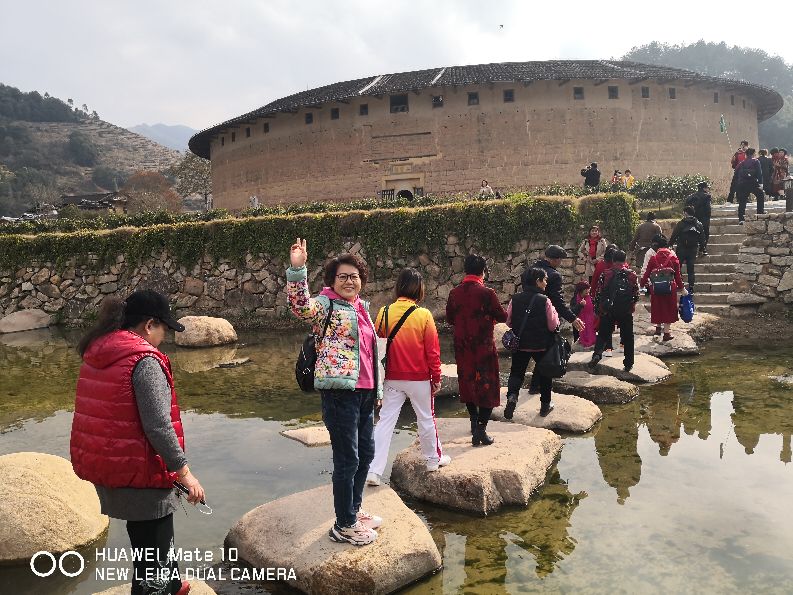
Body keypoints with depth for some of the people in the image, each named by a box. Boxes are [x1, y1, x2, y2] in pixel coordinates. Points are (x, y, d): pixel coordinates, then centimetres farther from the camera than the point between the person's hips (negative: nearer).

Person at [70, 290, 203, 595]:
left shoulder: (96, 355, 6)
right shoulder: (144, 360, -19)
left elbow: (101, 415, 13)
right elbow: (157, 425, -24)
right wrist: (184, 470, -18)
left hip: (102, 465, 9)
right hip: (138, 470, -9)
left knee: (144, 533, 27)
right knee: (154, 548, 7)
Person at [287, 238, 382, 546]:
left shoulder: (361, 308, 17)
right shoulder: (326, 304, -7)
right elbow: (301, 306, -30)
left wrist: (377, 388, 25)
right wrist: (297, 269, -42)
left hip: (364, 392, 9)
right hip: (340, 391, -8)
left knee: (365, 453, 18)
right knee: (347, 459, -2)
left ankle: (354, 511, 36)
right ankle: (344, 526, 12)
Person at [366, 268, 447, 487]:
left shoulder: (384, 312, -4)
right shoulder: (424, 315, -12)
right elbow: (432, 350, -8)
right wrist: (436, 377, 4)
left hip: (392, 378, 2)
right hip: (419, 378, -2)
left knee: (385, 420, 5)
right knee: (426, 419, 16)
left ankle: (374, 470, 1)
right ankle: (434, 459, 34)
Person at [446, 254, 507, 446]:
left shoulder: (454, 293, -3)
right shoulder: (486, 293, -16)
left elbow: (449, 318, 8)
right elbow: (502, 317, -8)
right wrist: (490, 315, 13)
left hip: (462, 347, 5)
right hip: (484, 347, -4)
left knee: (467, 382, 18)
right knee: (488, 386, 4)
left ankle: (474, 423, 28)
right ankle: (481, 428, -2)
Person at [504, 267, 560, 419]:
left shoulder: (515, 299, -6)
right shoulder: (544, 301, -15)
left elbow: (508, 321, 2)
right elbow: (553, 325, -12)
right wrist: (554, 312, 5)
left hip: (520, 344, 2)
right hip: (541, 345, -2)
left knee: (516, 372, 12)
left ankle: (512, 395, -15)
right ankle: (545, 405, 26)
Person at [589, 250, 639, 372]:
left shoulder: (605, 275, -3)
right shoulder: (632, 275, 0)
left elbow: (598, 293, -2)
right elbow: (636, 296, 4)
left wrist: (597, 309, 9)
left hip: (608, 311, -1)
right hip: (626, 312, 1)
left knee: (603, 334, 10)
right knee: (627, 337, 13)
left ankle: (597, 354, -14)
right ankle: (628, 364, 18)